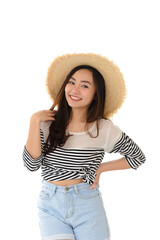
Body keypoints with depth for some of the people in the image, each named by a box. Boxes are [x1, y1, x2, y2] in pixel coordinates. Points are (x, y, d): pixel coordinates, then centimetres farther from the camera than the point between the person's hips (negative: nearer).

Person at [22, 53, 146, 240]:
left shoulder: (105, 130, -5)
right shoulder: (50, 122, -2)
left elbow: (138, 157, 10)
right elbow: (32, 164, -9)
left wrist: (101, 168, 2)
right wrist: (34, 121, -13)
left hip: (88, 205, 0)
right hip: (50, 205, 0)